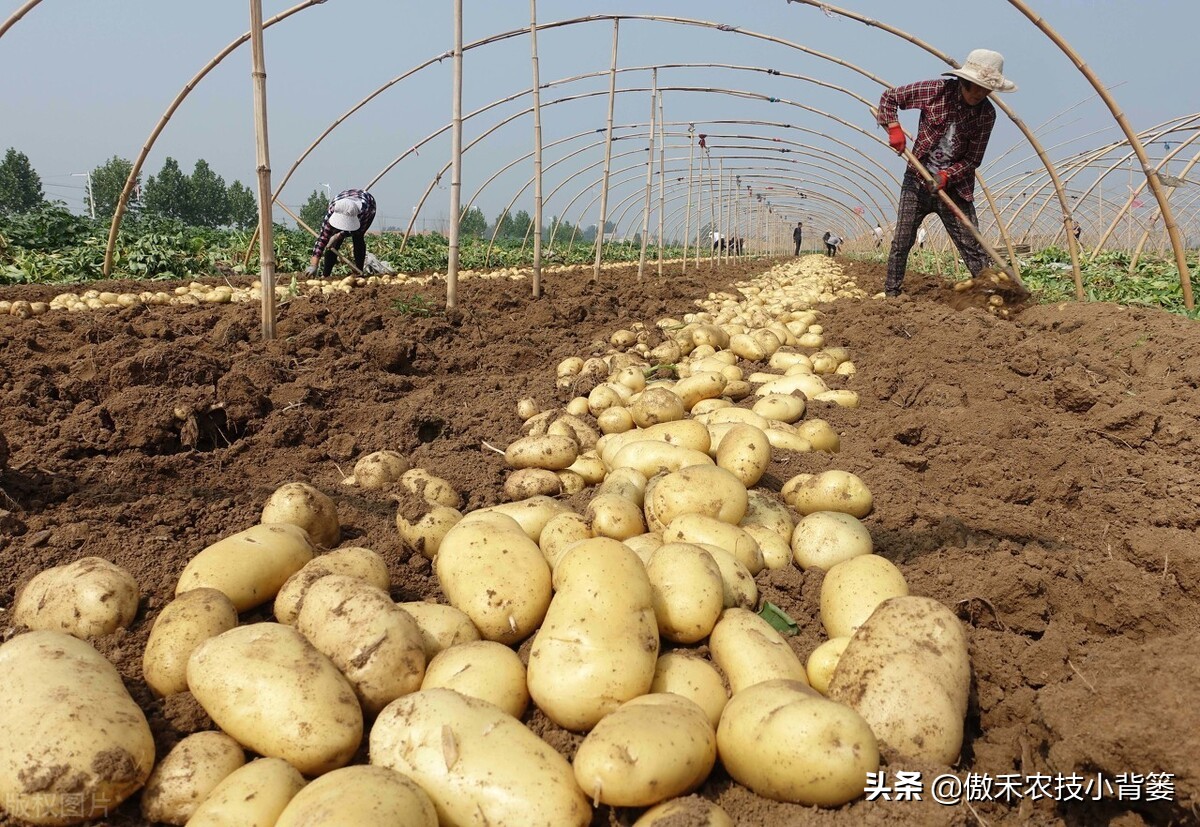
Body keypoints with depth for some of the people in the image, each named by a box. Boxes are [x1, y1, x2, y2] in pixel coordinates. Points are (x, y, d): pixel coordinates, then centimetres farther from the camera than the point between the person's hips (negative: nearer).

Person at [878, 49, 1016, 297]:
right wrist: (893, 128, -15)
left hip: (955, 187, 0)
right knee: (901, 242, 0)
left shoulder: (986, 114, -8)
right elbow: (889, 97, -1)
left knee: (973, 247, -4)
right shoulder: (935, 90, -11)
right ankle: (890, 294, 11)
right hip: (917, 181, 0)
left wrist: (946, 175, -21)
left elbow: (973, 159, -5)